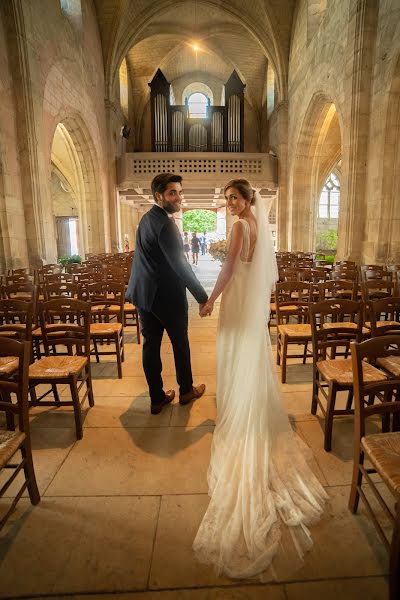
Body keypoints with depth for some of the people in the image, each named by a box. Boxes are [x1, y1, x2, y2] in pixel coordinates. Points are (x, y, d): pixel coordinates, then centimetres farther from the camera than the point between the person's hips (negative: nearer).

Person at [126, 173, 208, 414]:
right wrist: (203, 297, -19)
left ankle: (157, 398, 23)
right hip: (168, 296, -8)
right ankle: (186, 390, 31)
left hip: (145, 294, 8)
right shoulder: (165, 224, -19)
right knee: (180, 343, 12)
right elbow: (180, 265, -24)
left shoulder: (147, 219, 11)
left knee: (151, 345, 10)